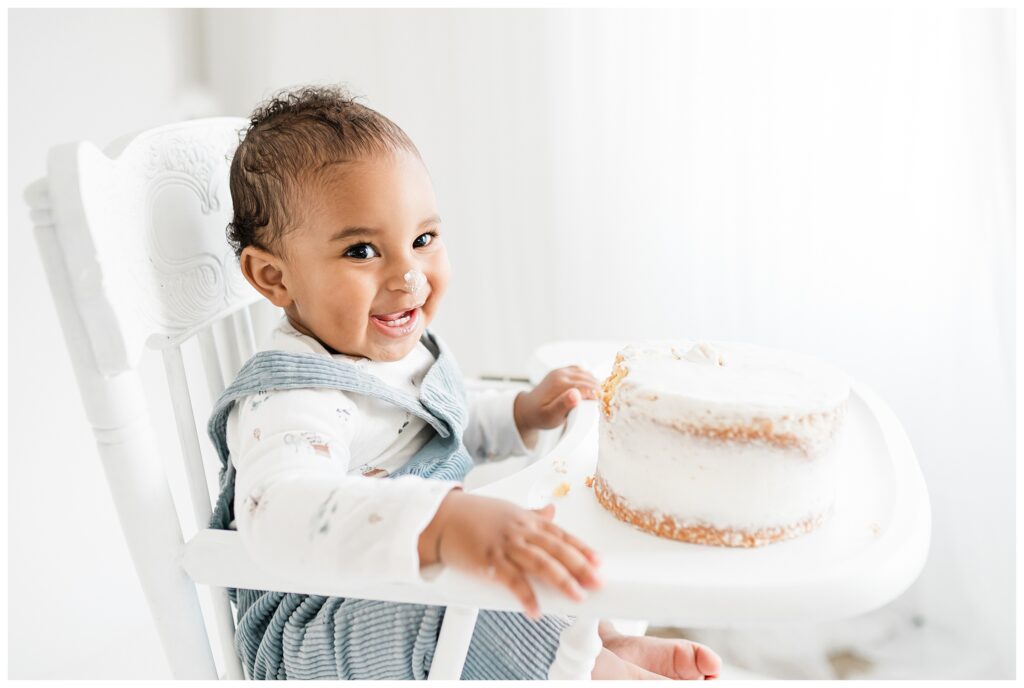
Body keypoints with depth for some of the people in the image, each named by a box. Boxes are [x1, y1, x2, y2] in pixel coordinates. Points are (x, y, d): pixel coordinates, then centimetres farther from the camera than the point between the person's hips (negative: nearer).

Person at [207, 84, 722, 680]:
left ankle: (606, 640, 3)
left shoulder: (406, 346, 2)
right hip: (321, 631, -9)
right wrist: (446, 524, -64)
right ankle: (605, 666, -15)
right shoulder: (287, 400, -29)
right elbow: (280, 515, -51)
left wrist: (524, 414, 4)